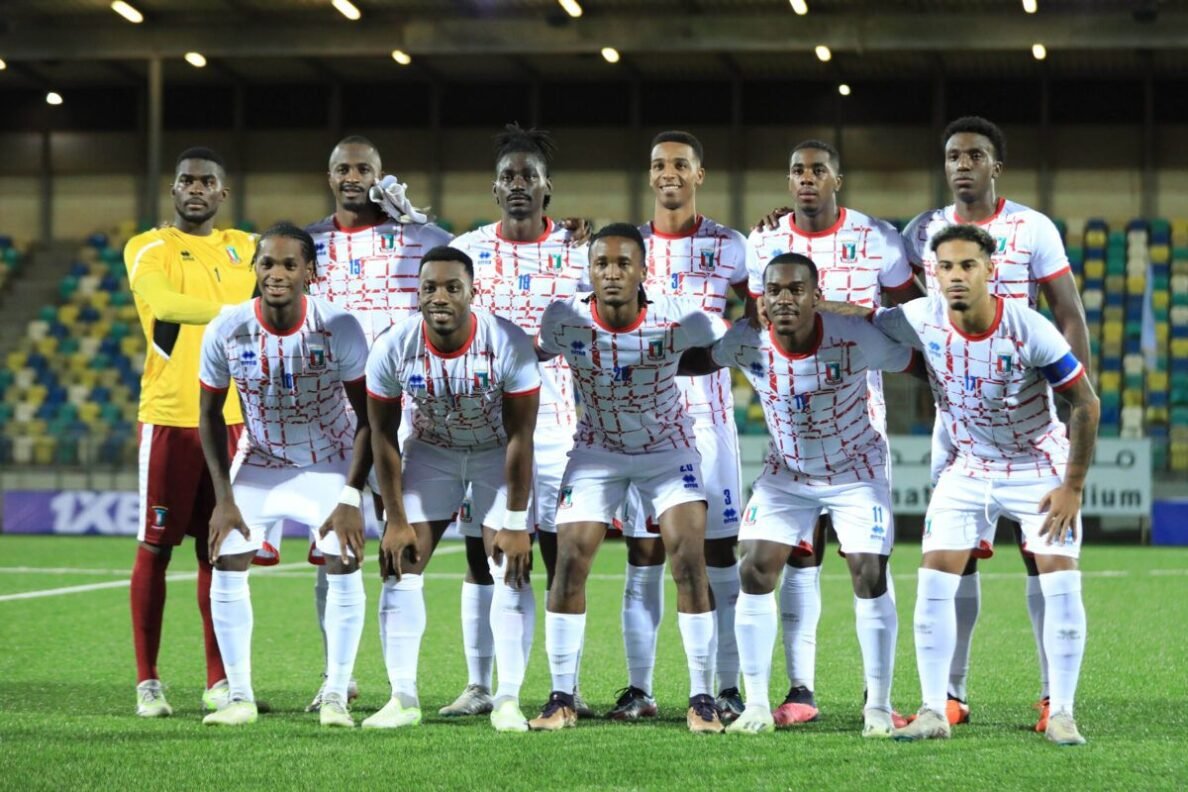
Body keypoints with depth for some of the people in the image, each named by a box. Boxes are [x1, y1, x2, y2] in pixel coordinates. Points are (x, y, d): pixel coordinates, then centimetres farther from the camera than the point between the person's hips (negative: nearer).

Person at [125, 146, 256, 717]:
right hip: (169, 418, -4)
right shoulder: (148, 249, -3)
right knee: (156, 548, -1)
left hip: (232, 417, 4)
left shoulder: (246, 249, 13)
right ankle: (148, 682, 5)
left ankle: (219, 682, 12)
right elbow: (162, 301, -24)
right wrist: (237, 313, -34)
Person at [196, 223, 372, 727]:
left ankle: (335, 696, -6)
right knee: (227, 566, -11)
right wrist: (224, 497, -10)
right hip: (258, 462, 2)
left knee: (344, 565, -18)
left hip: (329, 464, -2)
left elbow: (367, 417, -14)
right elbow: (210, 416, -4)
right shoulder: (226, 331, -18)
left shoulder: (339, 328, -23)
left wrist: (351, 497, -21)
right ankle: (240, 696, 0)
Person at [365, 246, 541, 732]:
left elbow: (520, 437, -21)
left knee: (511, 568, -12)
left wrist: (516, 523, -20)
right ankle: (403, 698, -2)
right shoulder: (392, 349, -22)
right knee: (401, 563, -7)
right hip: (430, 451, 2)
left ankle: (509, 700, -8)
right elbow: (383, 437, -11)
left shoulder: (509, 345, -28)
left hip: (497, 454, -2)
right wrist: (396, 520, -11)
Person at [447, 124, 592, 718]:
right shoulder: (467, 250, 5)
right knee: (481, 551, 1)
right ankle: (478, 686, 5)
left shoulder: (579, 251, 3)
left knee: (561, 553, -2)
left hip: (555, 423, -1)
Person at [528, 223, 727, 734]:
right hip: (596, 450, 1)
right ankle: (561, 699, 3)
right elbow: (536, 354, -2)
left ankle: (702, 700, -4)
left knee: (690, 562, -13)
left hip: (668, 447, -1)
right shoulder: (564, 318, -22)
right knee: (569, 562, -8)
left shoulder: (677, 319, -25)